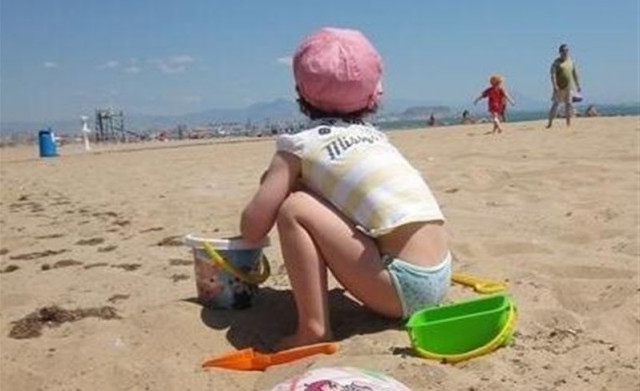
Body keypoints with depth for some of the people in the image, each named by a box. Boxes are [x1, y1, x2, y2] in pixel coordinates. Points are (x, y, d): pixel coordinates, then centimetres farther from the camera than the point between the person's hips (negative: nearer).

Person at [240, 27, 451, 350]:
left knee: (293, 208, -7)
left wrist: (274, 185, 19)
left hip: (403, 285, -7)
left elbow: (252, 229, -2)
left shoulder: (300, 144, -1)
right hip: (439, 276, 8)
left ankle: (313, 329, -7)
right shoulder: (373, 133, 17)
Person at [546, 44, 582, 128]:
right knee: (555, 103, -7)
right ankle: (550, 122, -4)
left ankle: (568, 123, 2)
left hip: (568, 87, 4)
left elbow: (575, 75, 15)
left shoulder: (571, 62, 11)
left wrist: (578, 86, 12)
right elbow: (553, 75, -12)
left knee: (569, 104, -1)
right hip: (559, 87, -4)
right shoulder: (556, 62, -4)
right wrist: (554, 86, -24)